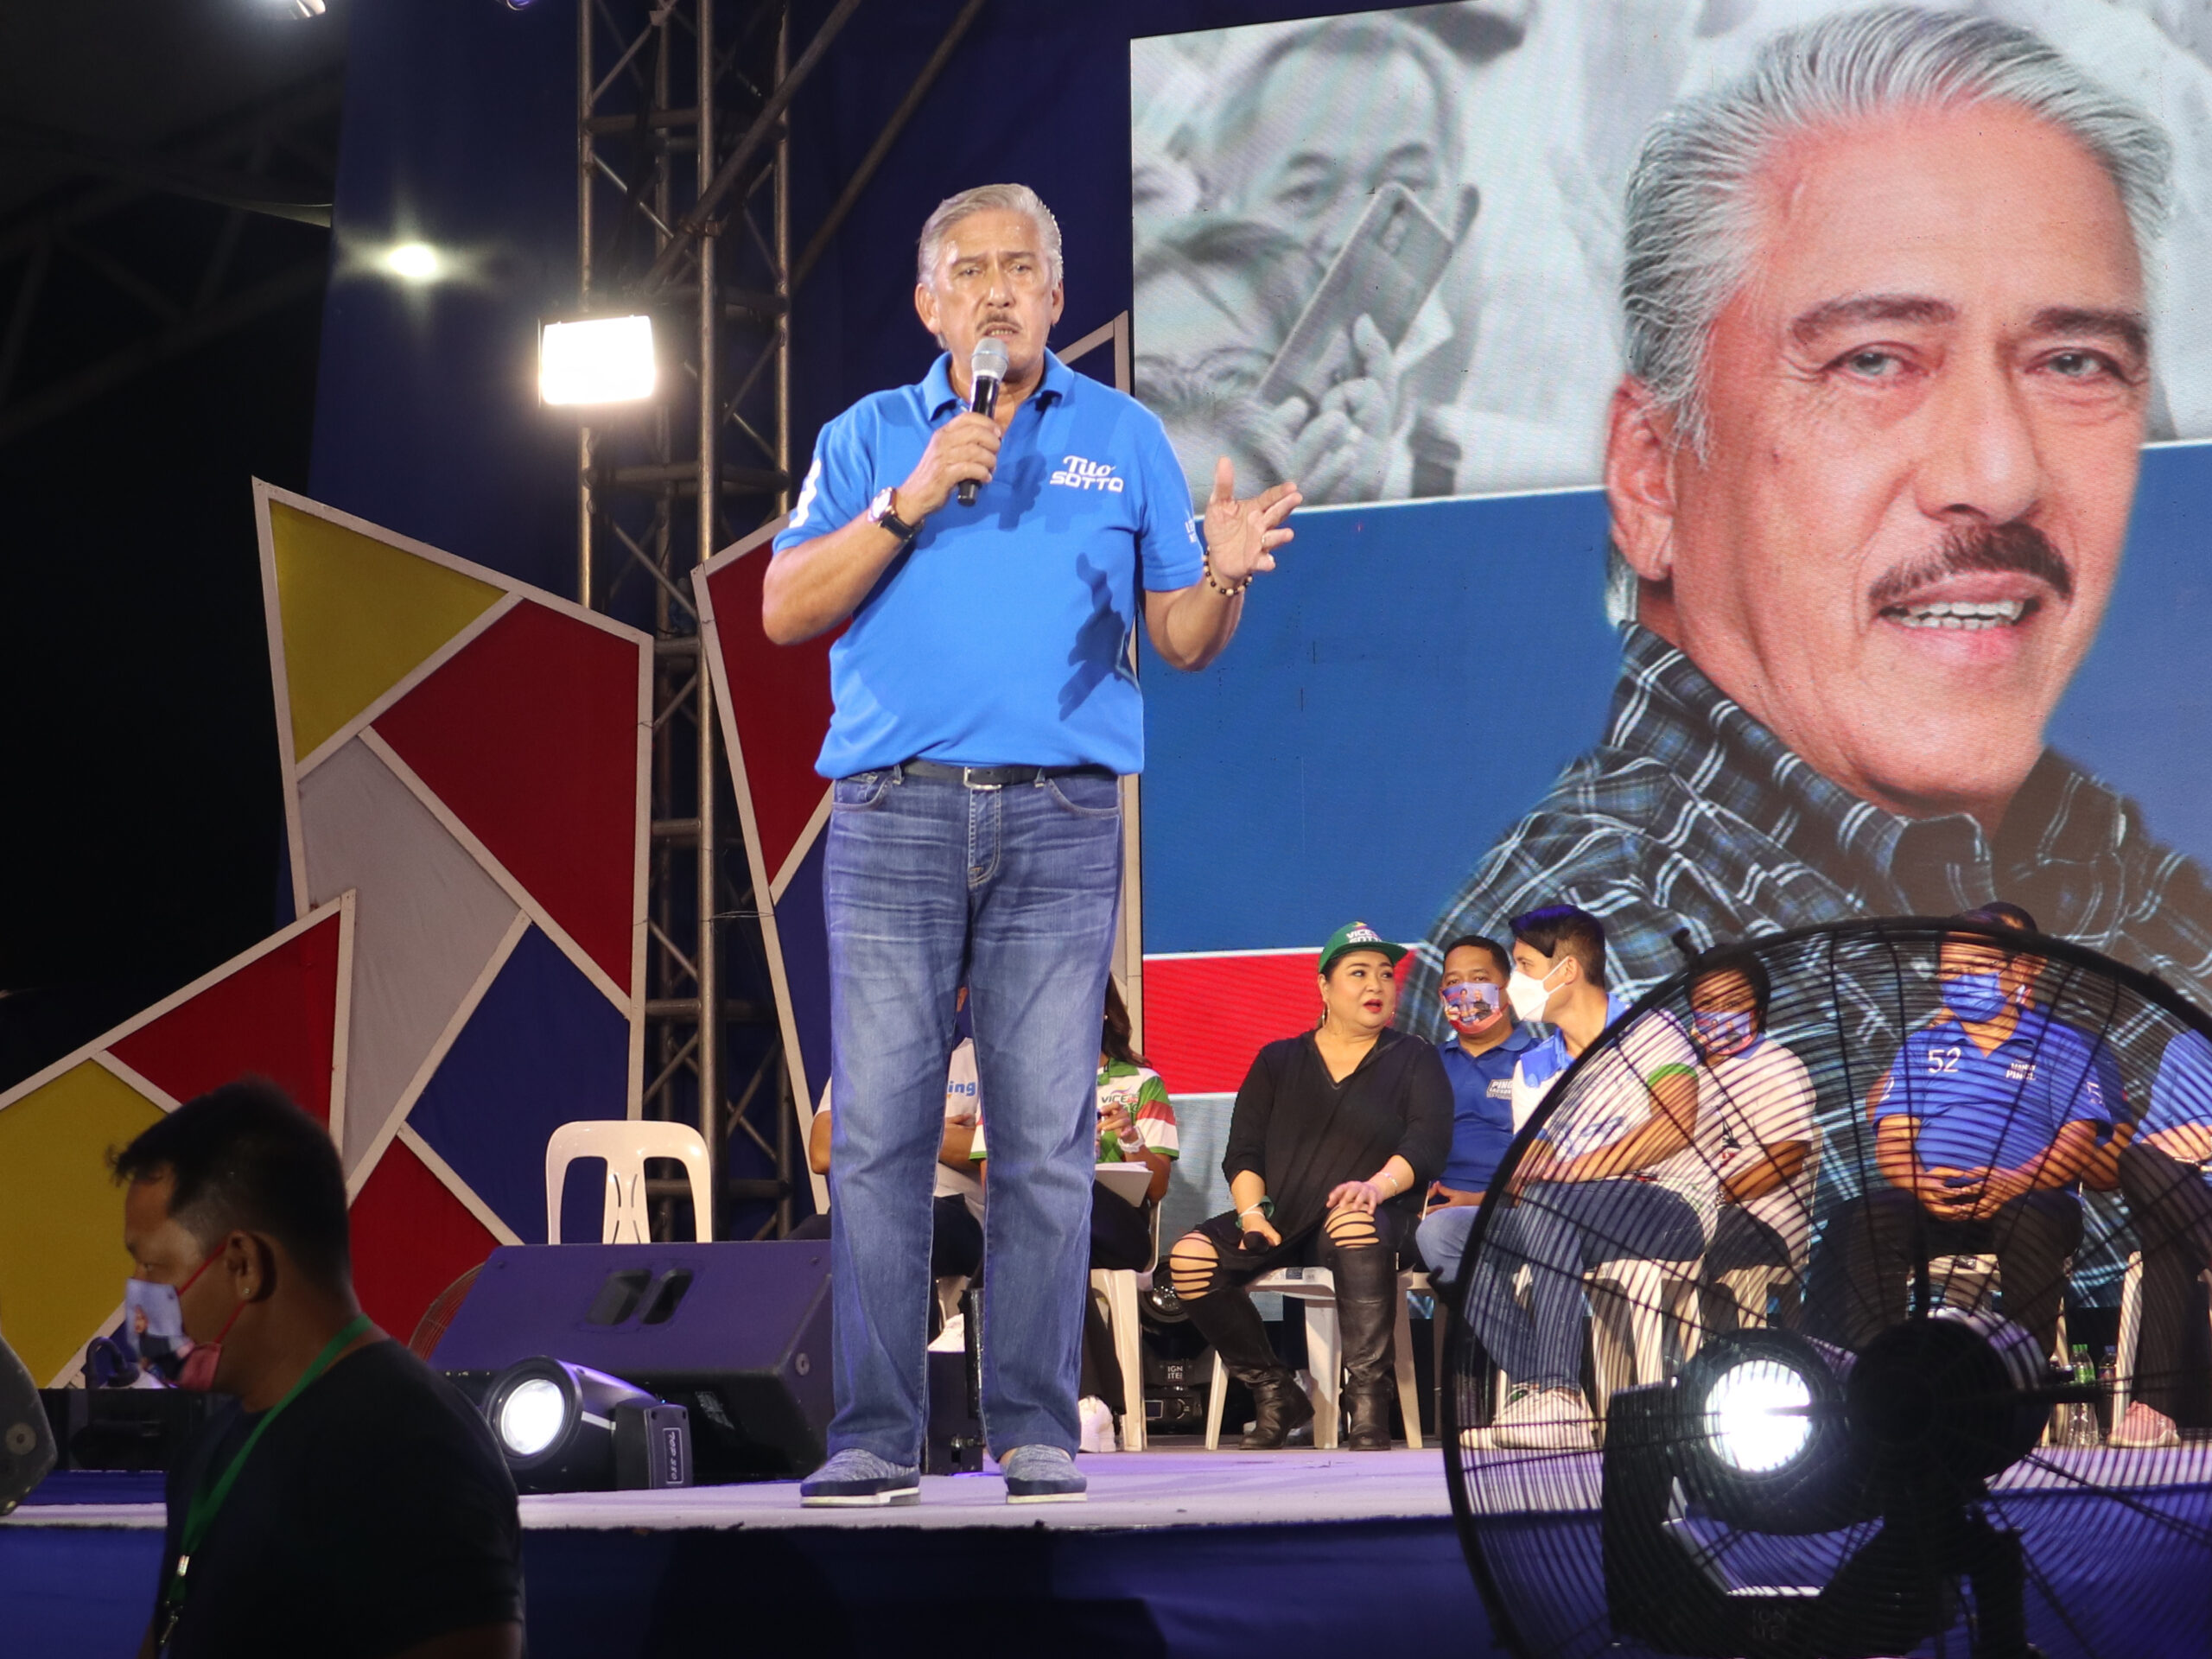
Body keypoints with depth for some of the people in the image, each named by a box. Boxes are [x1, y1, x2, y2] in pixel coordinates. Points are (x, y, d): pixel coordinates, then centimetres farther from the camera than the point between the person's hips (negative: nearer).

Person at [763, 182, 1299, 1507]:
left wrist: (1225, 574, -12)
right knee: (879, 1128, -4)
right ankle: (876, 1434, -1)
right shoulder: (870, 439, 12)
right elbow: (786, 612, 1)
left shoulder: (1123, 439, 12)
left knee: (1048, 1137, -2)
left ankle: (1036, 1428, 3)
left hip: (1061, 818, 0)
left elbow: (1183, 643, 10)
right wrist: (911, 501, -9)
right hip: (895, 813, 0)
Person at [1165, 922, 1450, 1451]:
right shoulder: (1278, 1061, 20)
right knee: (1191, 1257, -25)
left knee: (1354, 1222, -40)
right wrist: (1251, 1213, -9)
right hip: (1281, 1223, 3)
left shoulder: (1413, 1060, 14)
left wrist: (1378, 1185, -23)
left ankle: (1367, 1406, -38)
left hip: (1370, 1220, -3)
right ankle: (1274, 1395, -8)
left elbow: (1427, 1142, -3)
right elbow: (1243, 1152, 12)